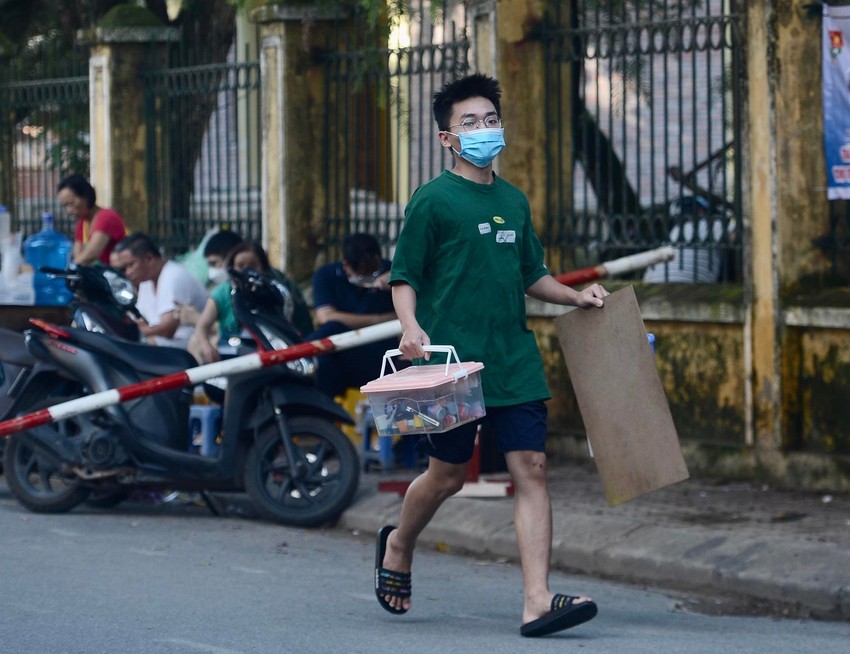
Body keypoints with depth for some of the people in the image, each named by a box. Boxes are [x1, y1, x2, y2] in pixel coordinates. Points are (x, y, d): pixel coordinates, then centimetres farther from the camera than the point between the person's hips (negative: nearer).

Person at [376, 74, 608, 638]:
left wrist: (575, 296, 12)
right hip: (452, 359, -5)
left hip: (515, 359, 5)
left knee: (532, 468, -7)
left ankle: (537, 601, -11)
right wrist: (412, 328, -20)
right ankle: (399, 544, 37)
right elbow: (404, 278, -4)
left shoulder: (514, 202, 15)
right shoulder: (433, 200, -3)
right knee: (449, 473, 5)